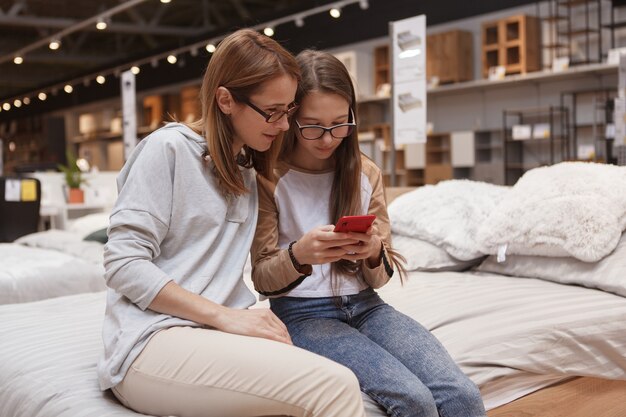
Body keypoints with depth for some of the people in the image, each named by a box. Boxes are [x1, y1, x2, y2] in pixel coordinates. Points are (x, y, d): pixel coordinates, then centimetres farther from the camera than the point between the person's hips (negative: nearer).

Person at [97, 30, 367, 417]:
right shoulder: (169, 148, -3)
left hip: (216, 337, 7)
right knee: (334, 385, -26)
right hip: (151, 342, -6)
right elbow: (124, 265, -11)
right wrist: (223, 315, -16)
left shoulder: (247, 173, 19)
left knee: (333, 385, -24)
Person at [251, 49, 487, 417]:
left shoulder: (367, 173, 7)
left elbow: (379, 277, 9)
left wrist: (374, 254, -16)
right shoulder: (269, 178, -4)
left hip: (364, 303, 4)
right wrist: (299, 254, -25)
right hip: (302, 312, -3)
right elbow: (263, 279, -3)